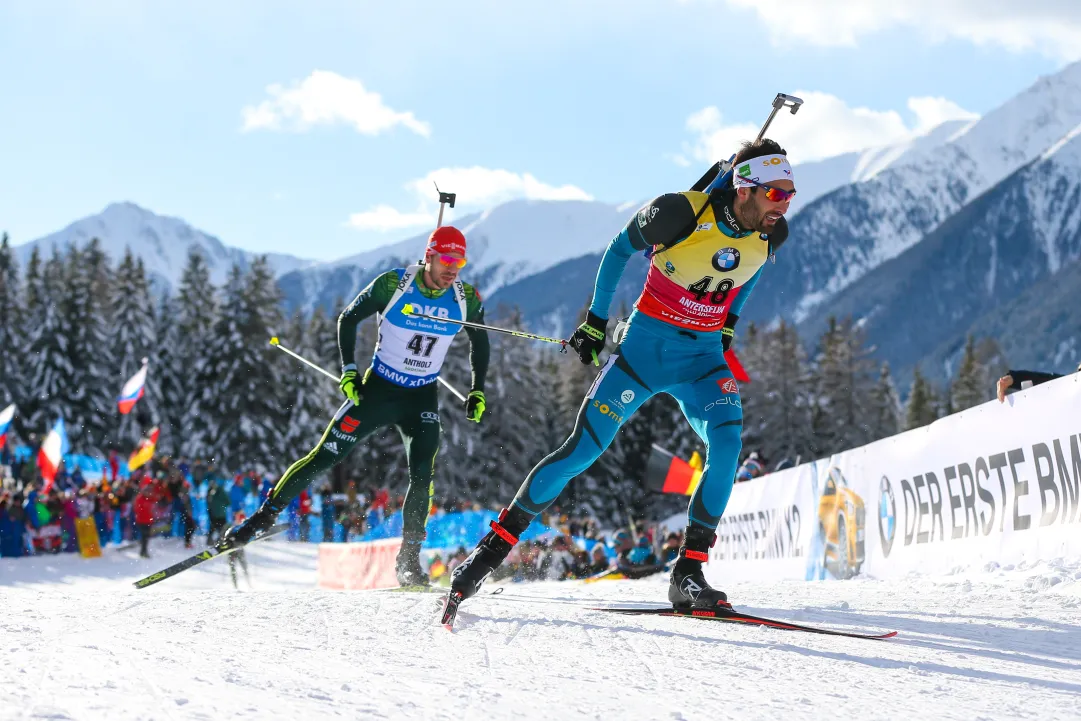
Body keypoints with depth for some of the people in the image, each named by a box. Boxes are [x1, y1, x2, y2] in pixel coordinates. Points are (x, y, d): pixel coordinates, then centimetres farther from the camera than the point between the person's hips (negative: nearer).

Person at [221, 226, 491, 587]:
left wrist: (478, 391, 4)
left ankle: (409, 560, 0)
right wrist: (348, 369, -11)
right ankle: (264, 516, 8)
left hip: (422, 397, 2)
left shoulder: (467, 299, -8)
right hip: (376, 389, -2)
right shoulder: (393, 284, -16)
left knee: (422, 476, -12)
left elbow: (480, 342, 11)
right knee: (324, 456, -4)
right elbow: (348, 319, -3)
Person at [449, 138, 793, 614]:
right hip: (645, 345, -3)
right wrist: (595, 320, 2)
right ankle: (491, 551, 3)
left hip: (701, 357, 4)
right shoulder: (681, 212, -22)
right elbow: (621, 249, -4)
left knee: (727, 445, -22)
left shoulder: (773, 234, -8)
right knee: (583, 450, -8)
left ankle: (688, 574, -14)